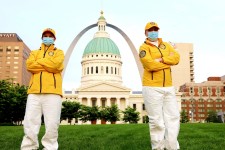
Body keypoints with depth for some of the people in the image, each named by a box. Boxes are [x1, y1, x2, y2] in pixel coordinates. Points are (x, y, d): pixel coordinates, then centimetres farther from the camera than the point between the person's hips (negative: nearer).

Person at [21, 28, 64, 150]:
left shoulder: (59, 52, 19)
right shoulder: (35, 53, 26)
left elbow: (55, 64, -4)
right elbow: (29, 65, 4)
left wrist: (39, 62, 4)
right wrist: (48, 65, 1)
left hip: (52, 91, -2)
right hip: (34, 91, 2)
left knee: (52, 124, -8)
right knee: (30, 122, -5)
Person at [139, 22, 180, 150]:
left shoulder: (166, 45, 16)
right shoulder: (144, 47, -2)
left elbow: (177, 58, 0)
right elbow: (150, 65, -18)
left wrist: (161, 59, -13)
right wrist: (168, 60, -5)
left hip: (169, 87, 6)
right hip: (152, 88, -6)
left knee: (173, 118, 6)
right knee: (157, 121, -2)